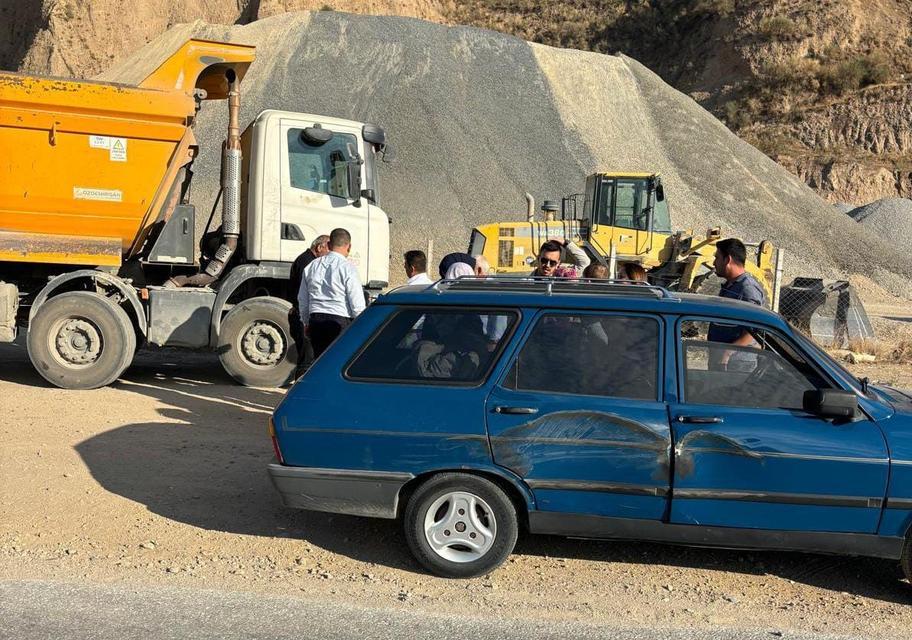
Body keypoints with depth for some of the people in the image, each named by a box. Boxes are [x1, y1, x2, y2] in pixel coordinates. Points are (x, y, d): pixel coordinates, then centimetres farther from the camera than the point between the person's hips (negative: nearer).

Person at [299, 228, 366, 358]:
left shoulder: (311, 266, 9)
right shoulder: (347, 268, -10)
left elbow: (302, 300, 17)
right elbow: (357, 304, -11)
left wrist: (306, 323, 28)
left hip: (315, 321, 6)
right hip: (341, 323, -6)